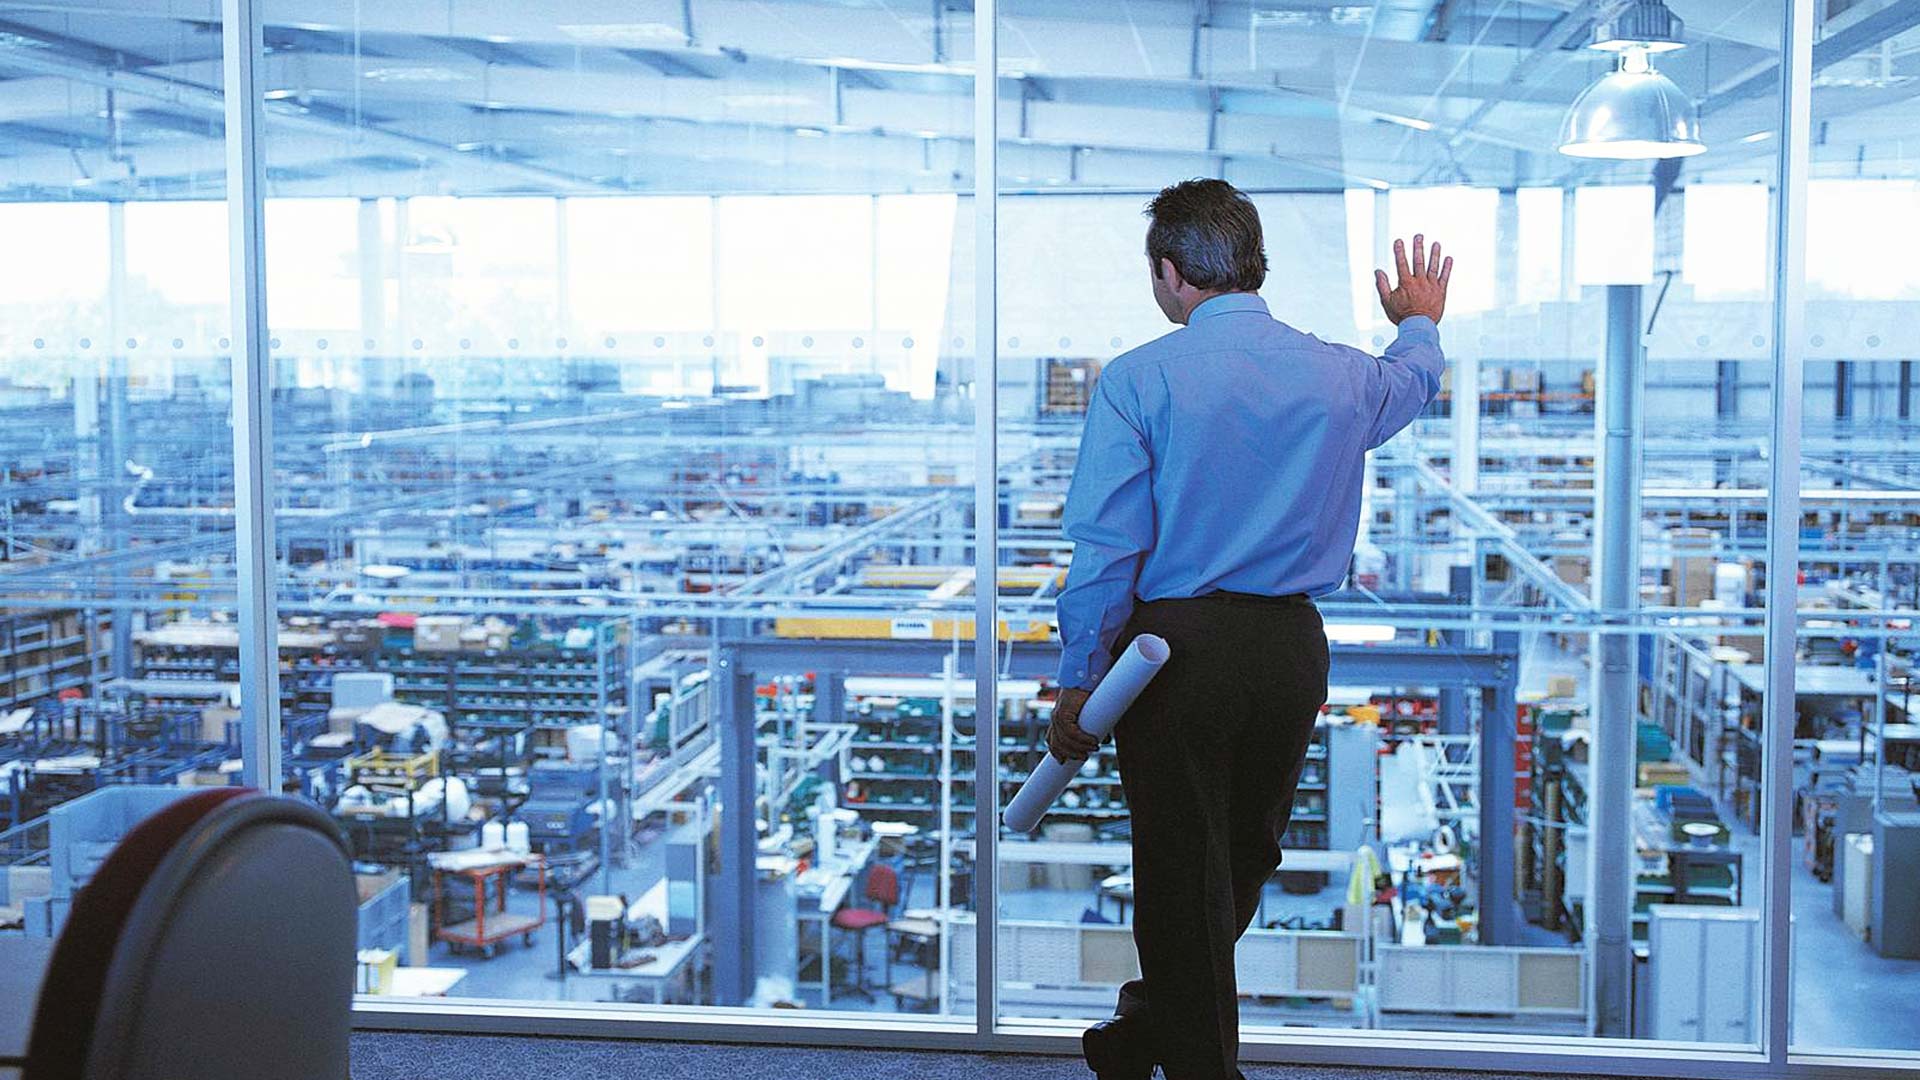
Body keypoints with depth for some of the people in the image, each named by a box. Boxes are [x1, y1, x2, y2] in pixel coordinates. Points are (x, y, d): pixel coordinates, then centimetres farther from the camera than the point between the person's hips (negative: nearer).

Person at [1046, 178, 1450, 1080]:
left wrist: (1078, 686, -4)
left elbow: (1106, 548, -13)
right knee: (1243, 860, 22)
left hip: (1176, 646, -4)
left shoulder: (1138, 379, -10)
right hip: (1293, 649, 5)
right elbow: (1413, 380, 30)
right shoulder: (1342, 375, 3)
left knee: (1181, 875, 8)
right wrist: (1420, 322, 52)